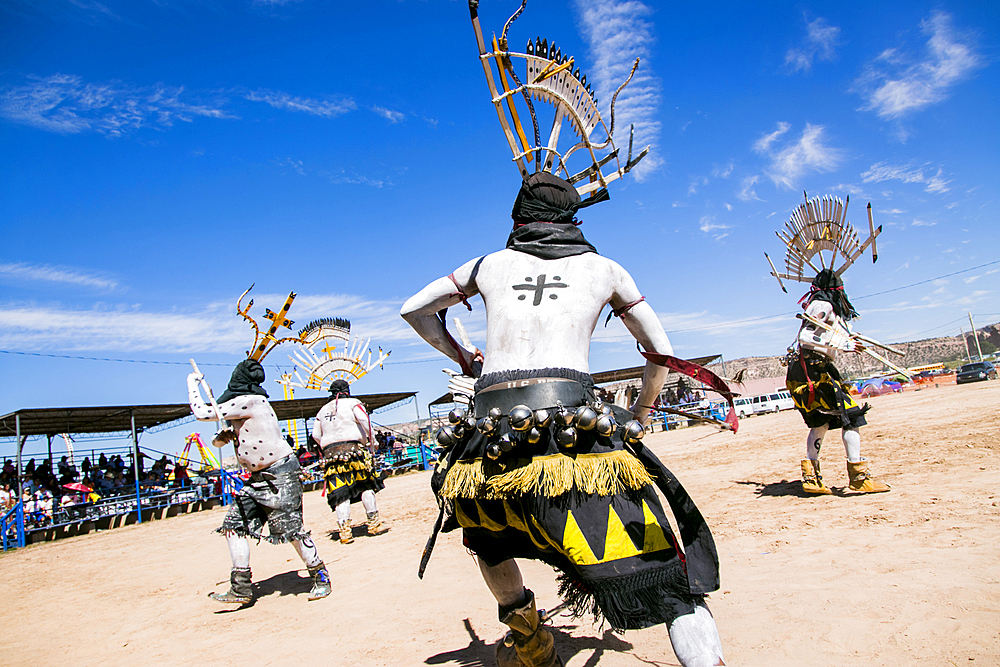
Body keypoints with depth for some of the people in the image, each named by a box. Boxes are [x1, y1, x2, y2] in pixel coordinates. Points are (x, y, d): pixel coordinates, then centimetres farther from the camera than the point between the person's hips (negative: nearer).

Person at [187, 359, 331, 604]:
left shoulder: (248, 401, -17)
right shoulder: (243, 405, 13)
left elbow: (202, 413, -16)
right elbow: (219, 441, 25)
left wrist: (193, 382, 0)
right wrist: (223, 437, -1)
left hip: (279, 474, -10)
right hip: (257, 478, 10)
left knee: (291, 530, -8)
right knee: (234, 525, 4)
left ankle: (320, 577, 10)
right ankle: (241, 589, 10)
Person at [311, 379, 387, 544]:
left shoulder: (322, 410, 21)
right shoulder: (352, 403, 6)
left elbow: (316, 435, 17)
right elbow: (364, 420, -9)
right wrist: (370, 440, 0)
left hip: (330, 453, 4)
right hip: (353, 448, -4)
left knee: (340, 493, 2)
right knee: (366, 486, 5)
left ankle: (345, 531, -4)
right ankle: (374, 524, 5)